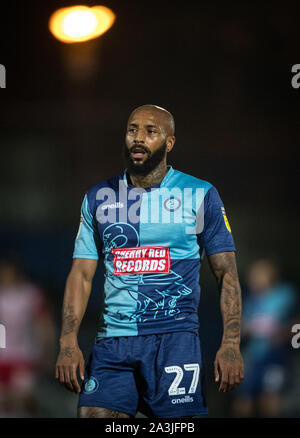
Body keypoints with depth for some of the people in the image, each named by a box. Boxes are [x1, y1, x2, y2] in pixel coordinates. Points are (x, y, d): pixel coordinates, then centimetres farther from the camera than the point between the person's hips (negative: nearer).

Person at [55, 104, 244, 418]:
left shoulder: (200, 196, 5)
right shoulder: (98, 198, 12)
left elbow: (226, 272, 4)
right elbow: (82, 274, 12)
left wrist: (231, 343, -8)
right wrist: (68, 342, -1)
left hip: (174, 336, -2)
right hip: (112, 340, 2)